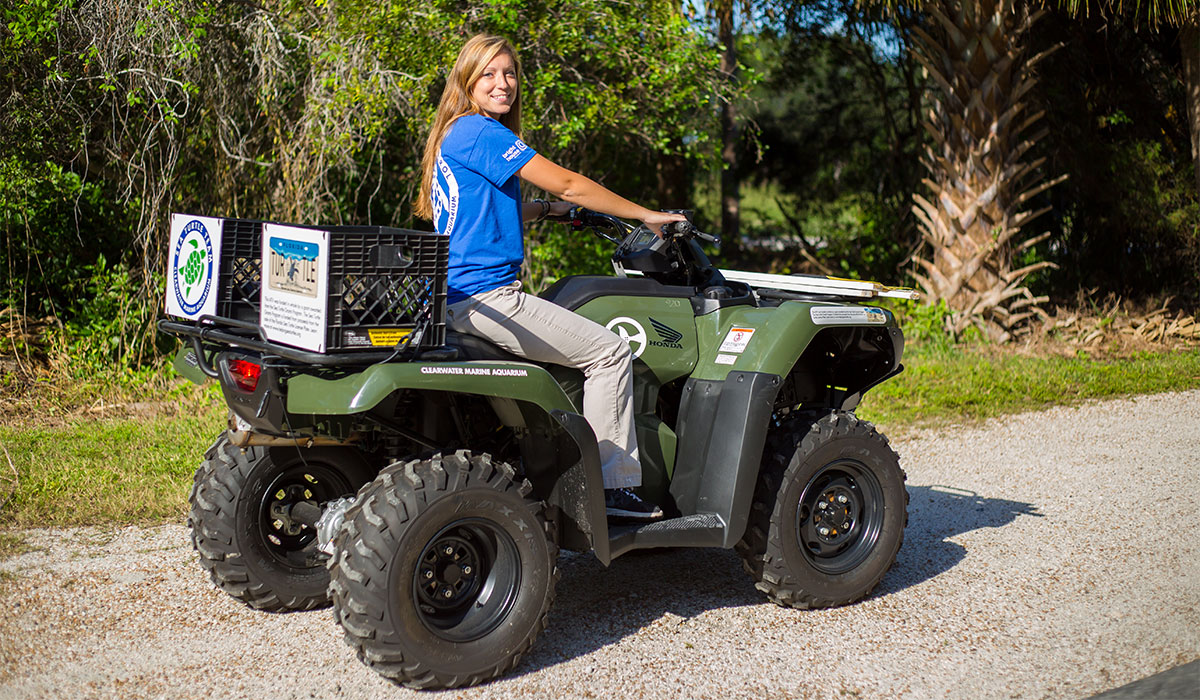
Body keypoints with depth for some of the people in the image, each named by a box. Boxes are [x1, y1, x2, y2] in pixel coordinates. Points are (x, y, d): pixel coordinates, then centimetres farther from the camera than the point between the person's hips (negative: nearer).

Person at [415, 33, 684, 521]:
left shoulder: (457, 134, 19)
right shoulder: (479, 132, -13)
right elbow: (568, 184, -13)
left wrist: (546, 209, 15)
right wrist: (646, 215, -5)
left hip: (459, 294, 11)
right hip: (484, 294, -11)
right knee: (611, 352, -6)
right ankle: (609, 486, -2)